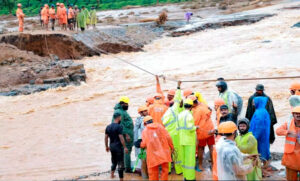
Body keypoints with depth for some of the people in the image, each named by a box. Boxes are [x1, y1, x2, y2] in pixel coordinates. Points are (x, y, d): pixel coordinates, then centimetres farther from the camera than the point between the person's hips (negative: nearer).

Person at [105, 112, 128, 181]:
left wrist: (107, 146, 19)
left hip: (111, 146, 7)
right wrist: (125, 147, -14)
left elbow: (106, 137, 9)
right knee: (120, 163, 0)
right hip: (118, 147, -7)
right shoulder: (119, 127, -15)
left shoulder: (108, 127, 6)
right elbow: (121, 138, -19)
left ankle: (112, 174, 29)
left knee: (114, 161, 25)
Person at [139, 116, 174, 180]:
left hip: (153, 155, -2)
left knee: (153, 172, 10)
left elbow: (144, 144, -1)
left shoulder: (145, 131, 3)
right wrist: (171, 147, 12)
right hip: (163, 153, 2)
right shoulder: (160, 126, 7)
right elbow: (168, 137, 2)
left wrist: (141, 145, 22)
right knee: (165, 169, 14)